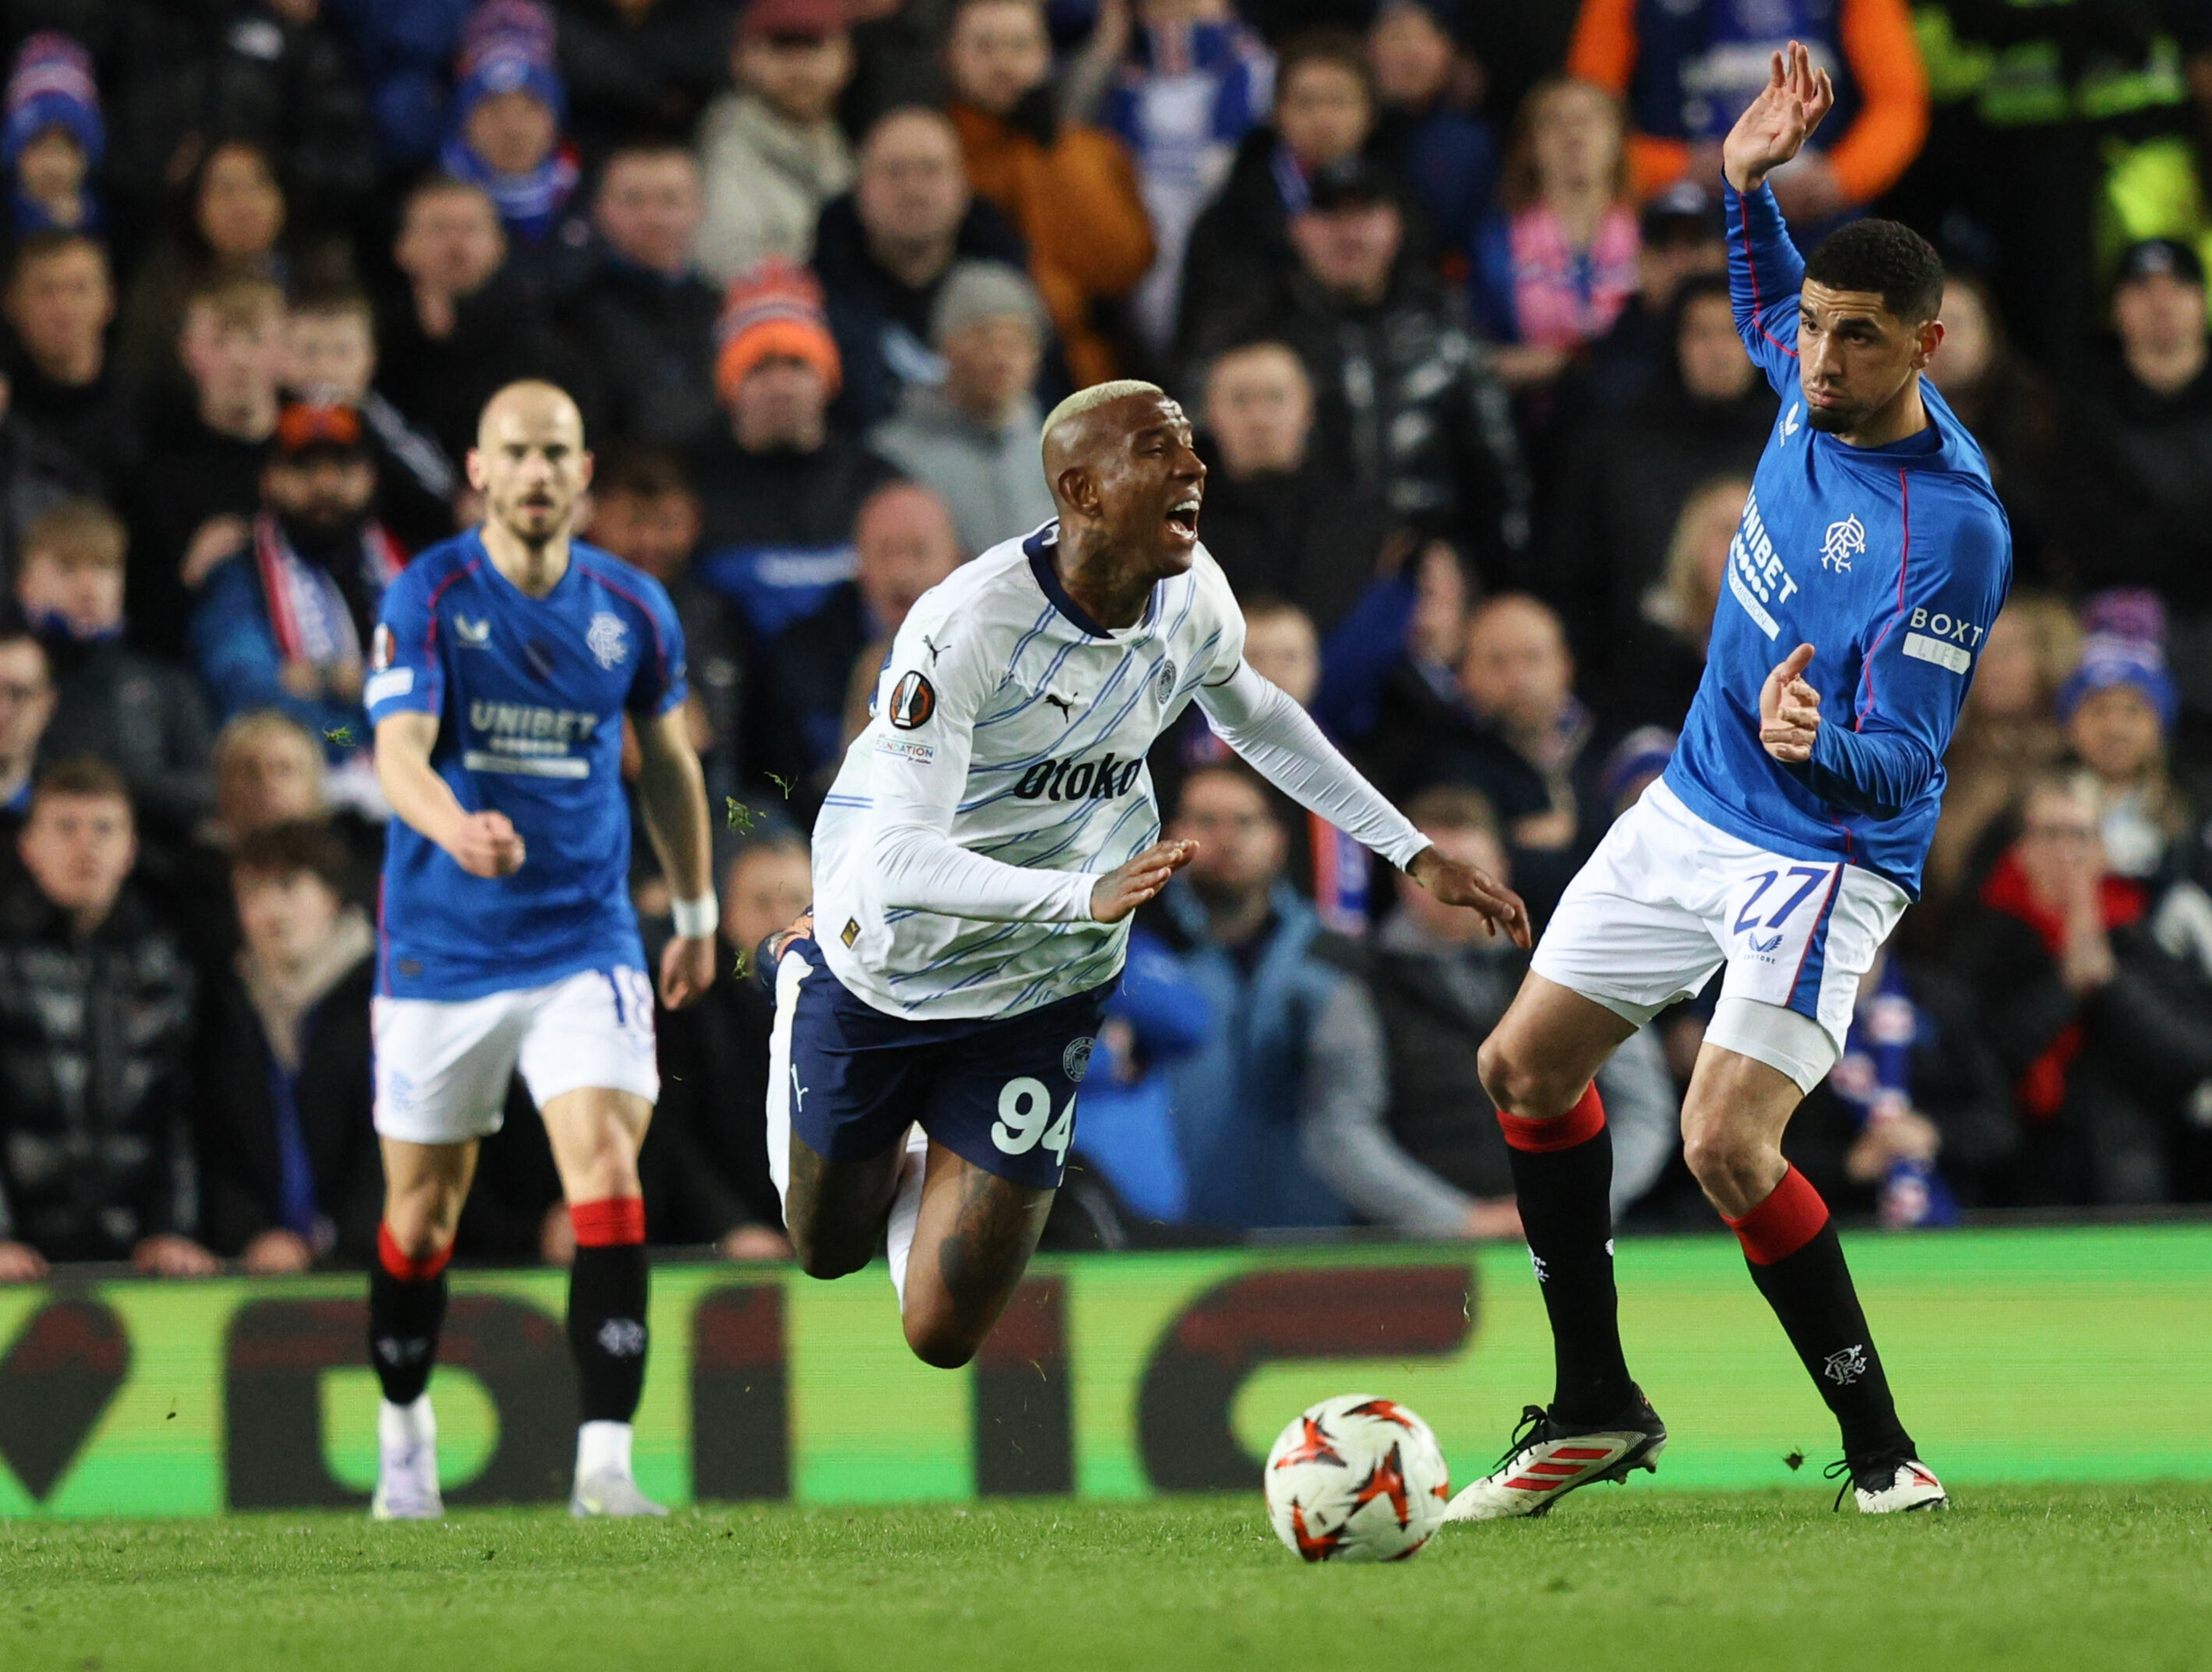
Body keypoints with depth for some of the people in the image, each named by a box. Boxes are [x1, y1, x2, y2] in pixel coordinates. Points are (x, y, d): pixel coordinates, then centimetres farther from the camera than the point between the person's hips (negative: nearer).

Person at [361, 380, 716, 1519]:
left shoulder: (632, 609, 2)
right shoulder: (427, 598, -9)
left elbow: (668, 763, 18)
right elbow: (400, 754, -22)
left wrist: (697, 914, 24)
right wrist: (457, 828, -44)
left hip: (585, 945, 1)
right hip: (440, 949, -1)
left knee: (607, 1177, -18)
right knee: (420, 1212, 10)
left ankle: (605, 1462, -21)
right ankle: (404, 1433, 35)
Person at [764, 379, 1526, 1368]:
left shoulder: (1195, 599, -13)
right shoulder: (966, 627, -32)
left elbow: (1253, 717, 12)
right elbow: (895, 860, -39)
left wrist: (1413, 853, 12)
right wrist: (1086, 897, -53)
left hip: (1036, 996, 4)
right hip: (885, 975, -3)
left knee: (944, 1336, -3)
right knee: (828, 1245, 22)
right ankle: (805, 983, 50)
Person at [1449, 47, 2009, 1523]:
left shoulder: (1954, 533, -28)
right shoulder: (1818, 389, -6)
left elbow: (1902, 762, -28)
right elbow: (1765, 310, 21)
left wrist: (1819, 750, -50)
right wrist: (1750, 187, 3)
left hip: (1826, 850, -9)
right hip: (1694, 807, 9)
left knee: (1725, 1144, -22)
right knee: (1526, 1068, 13)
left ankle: (1881, 1448, -6)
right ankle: (1595, 1410, 27)